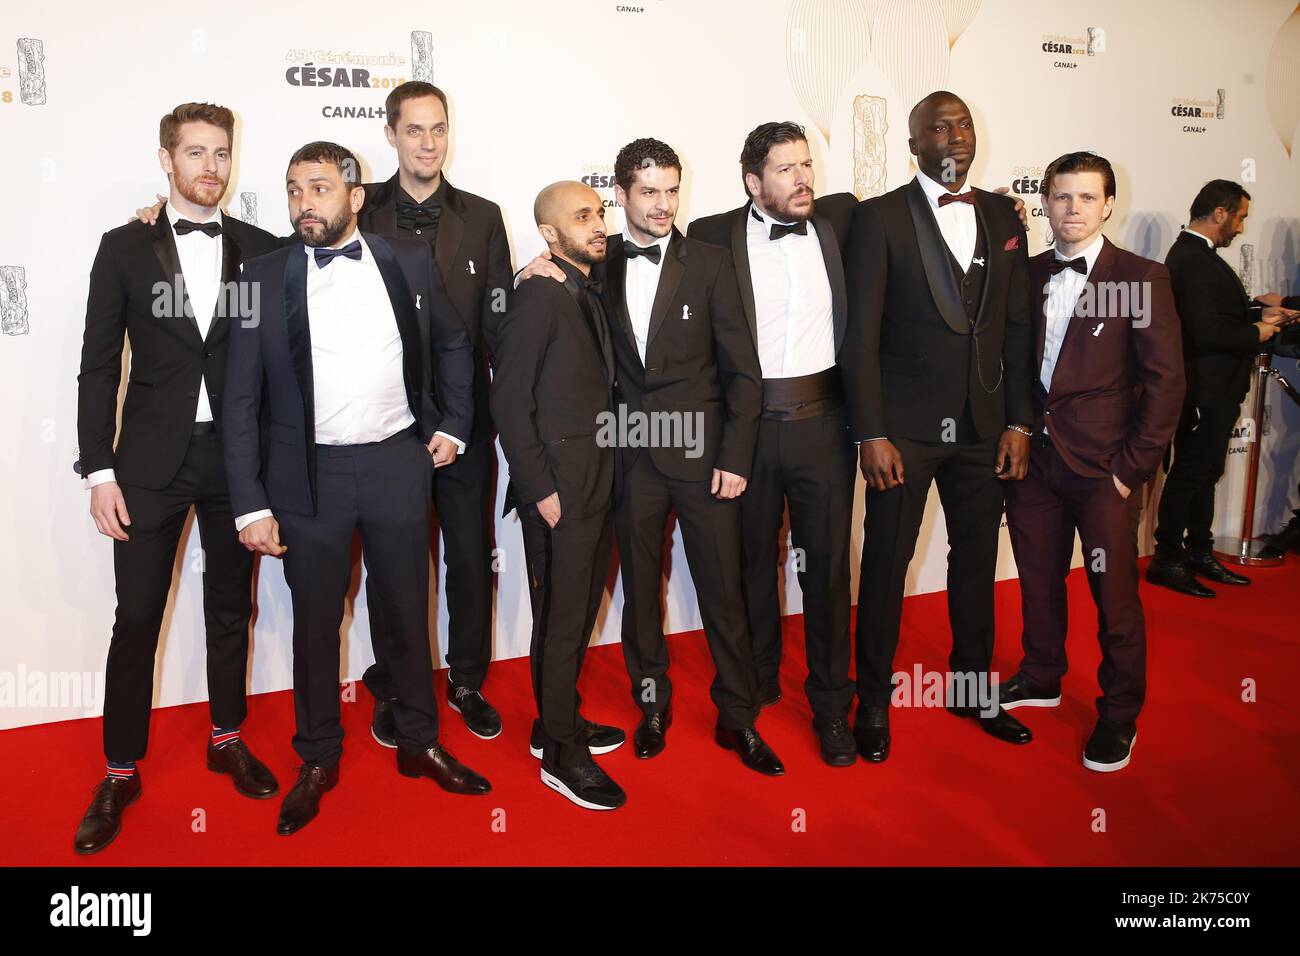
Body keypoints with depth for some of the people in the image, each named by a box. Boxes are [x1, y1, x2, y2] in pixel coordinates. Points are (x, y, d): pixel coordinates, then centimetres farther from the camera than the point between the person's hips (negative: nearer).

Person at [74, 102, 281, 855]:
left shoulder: (263, 251, 4)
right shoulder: (125, 249, 2)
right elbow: (99, 365, 0)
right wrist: (100, 470, -6)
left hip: (237, 457, 1)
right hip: (152, 459, -1)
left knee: (232, 608, 13)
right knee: (137, 617, 3)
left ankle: (229, 738, 31)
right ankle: (122, 771, 19)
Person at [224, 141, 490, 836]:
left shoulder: (409, 263, 2)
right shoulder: (264, 276, -2)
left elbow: (454, 344, 17)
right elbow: (241, 400, -2)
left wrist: (453, 425, 8)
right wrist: (250, 505, -7)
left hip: (398, 464, 1)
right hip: (309, 474, -1)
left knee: (408, 613, 12)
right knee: (315, 623, 11)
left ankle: (419, 743, 32)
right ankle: (317, 761, 30)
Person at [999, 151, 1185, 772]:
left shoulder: (1141, 278, -4)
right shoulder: (1027, 275, 8)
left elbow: (1166, 379, -7)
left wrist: (1133, 466, -9)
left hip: (1104, 464, -4)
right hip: (1034, 457, 4)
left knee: (1114, 593, 4)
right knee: (1038, 578, 15)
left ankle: (1119, 715, 21)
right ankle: (1041, 678, 36)